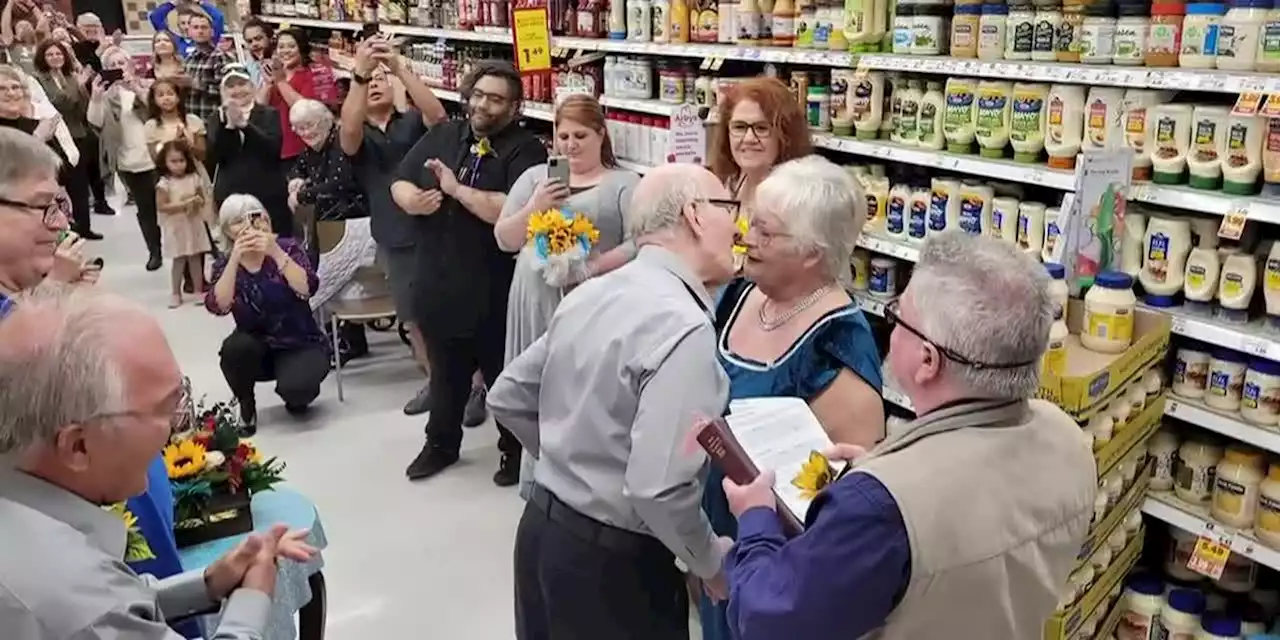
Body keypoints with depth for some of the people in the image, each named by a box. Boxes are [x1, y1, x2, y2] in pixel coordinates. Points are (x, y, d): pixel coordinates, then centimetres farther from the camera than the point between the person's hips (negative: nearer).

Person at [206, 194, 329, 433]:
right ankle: (246, 409, -2)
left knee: (295, 387, -32)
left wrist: (276, 253, -34)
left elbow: (306, 290, -25)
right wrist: (235, 259, -28)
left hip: (300, 344, -3)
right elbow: (218, 306, -21)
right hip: (258, 347, 3)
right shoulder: (224, 265, -2)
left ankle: (297, 395, 9)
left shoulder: (287, 247, -8)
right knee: (235, 347, -31)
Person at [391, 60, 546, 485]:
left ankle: (515, 450, 30)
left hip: (495, 291, -5)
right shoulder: (442, 135, 7)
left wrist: (457, 190, -22)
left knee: (504, 373, 11)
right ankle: (441, 443, 41)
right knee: (445, 369, 22)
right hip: (439, 281, 6)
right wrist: (413, 200, -14)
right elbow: (399, 184, 9)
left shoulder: (525, 150, -12)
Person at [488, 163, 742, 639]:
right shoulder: (682, 327, -23)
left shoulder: (590, 293, 2)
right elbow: (658, 489, -30)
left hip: (543, 526, 8)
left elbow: (507, 398, 11)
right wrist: (712, 561, -13)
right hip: (614, 560, -7)